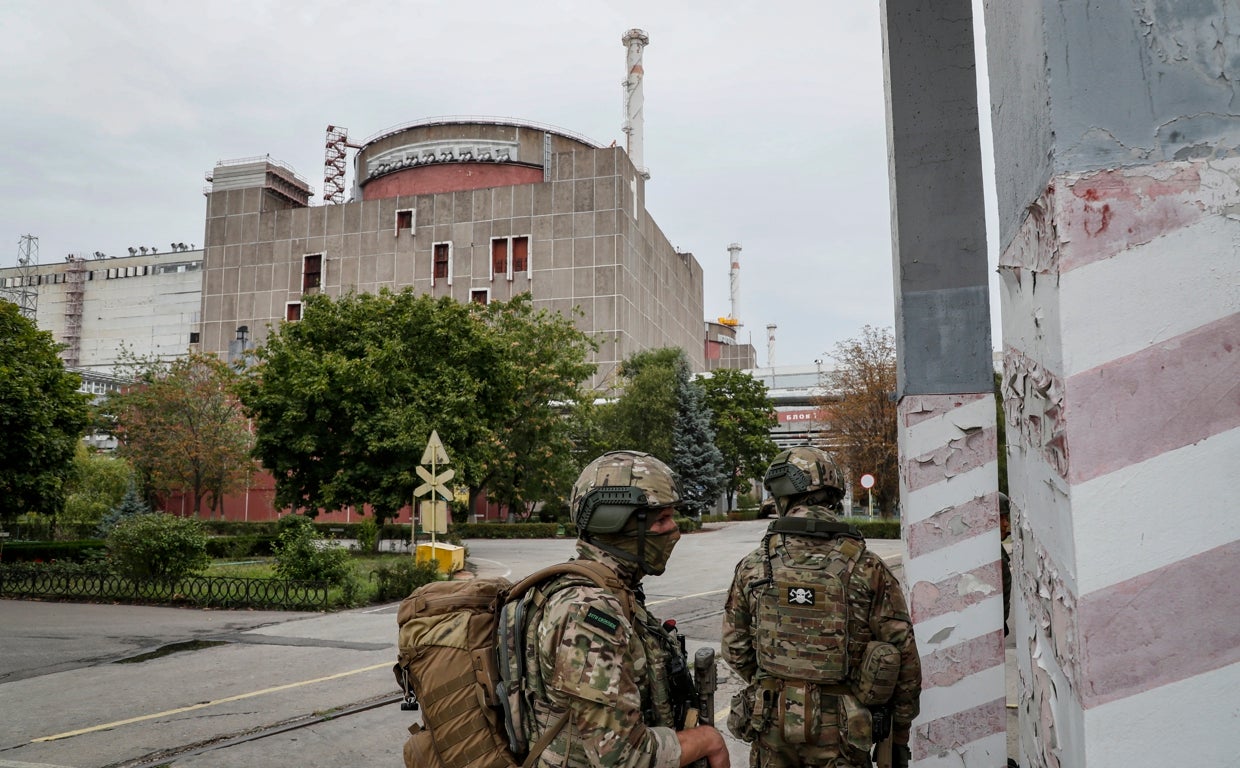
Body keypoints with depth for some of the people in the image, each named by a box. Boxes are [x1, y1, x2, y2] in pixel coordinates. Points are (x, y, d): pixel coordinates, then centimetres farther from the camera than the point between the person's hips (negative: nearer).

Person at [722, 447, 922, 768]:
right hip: (839, 730, -1)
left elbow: (735, 649, 3)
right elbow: (903, 656, -7)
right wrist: (900, 734, 5)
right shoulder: (868, 569, -11)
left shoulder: (752, 567, -6)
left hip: (772, 720, 1)